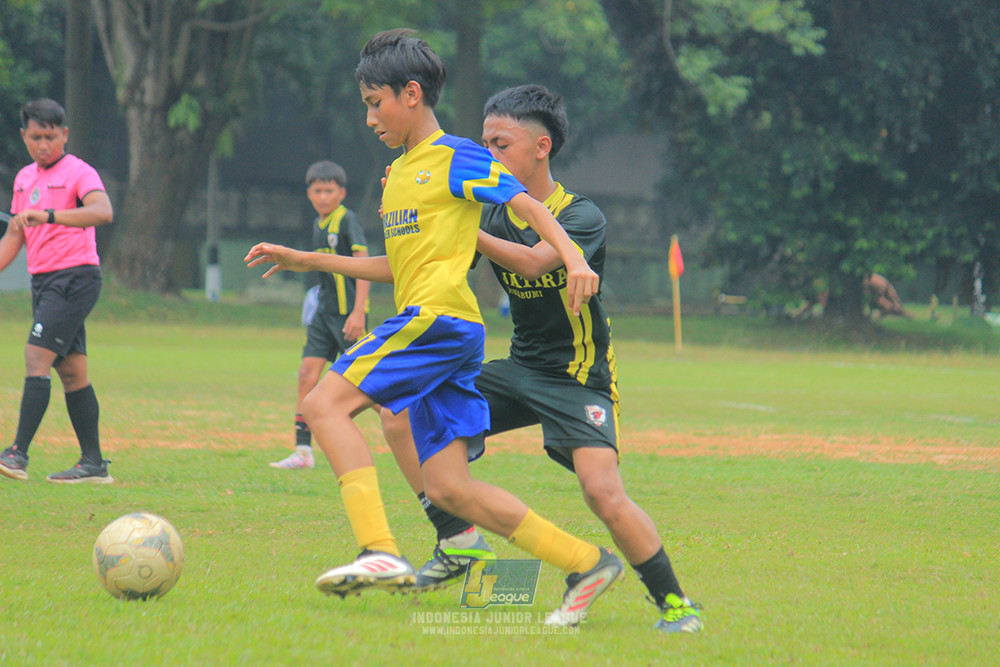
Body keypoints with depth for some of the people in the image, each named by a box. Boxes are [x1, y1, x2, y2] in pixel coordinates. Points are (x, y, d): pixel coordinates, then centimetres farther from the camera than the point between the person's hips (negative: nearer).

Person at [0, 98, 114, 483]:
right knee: (71, 372, 6)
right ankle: (94, 464, 8)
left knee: (37, 357, -17)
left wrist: (48, 215, -37)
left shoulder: (78, 173, -8)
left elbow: (102, 211, -27)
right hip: (44, 280, 8)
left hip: (75, 277, -8)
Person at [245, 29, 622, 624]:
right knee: (448, 488, 1)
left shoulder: (458, 157, -1)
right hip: (422, 322, 9)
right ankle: (586, 563, 5)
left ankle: (381, 552, -27)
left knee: (326, 403, -18)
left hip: (441, 316, -9)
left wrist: (574, 259, -24)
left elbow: (530, 207, -7)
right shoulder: (399, 173, 25)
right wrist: (305, 261, 31)